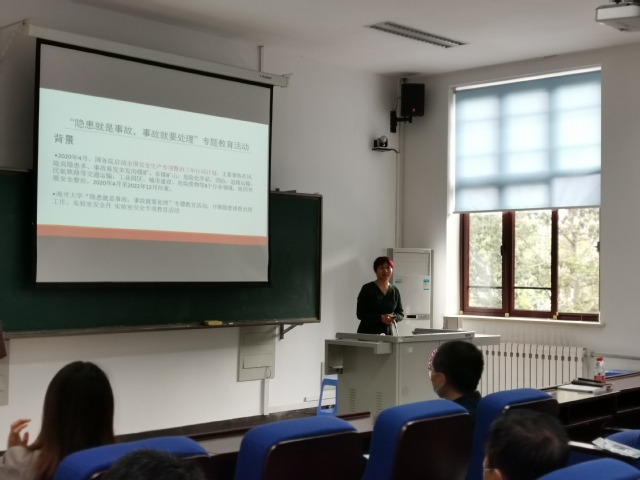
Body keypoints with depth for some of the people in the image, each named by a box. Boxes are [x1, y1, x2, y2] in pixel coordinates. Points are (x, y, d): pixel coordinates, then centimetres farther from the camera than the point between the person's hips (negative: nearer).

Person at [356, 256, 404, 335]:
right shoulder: (367, 289, -3)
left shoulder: (395, 291, 9)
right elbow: (360, 313, -8)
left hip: (387, 333, 4)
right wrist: (380, 318, -21)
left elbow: (401, 313, 12)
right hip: (367, 333, -3)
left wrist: (393, 318, -12)